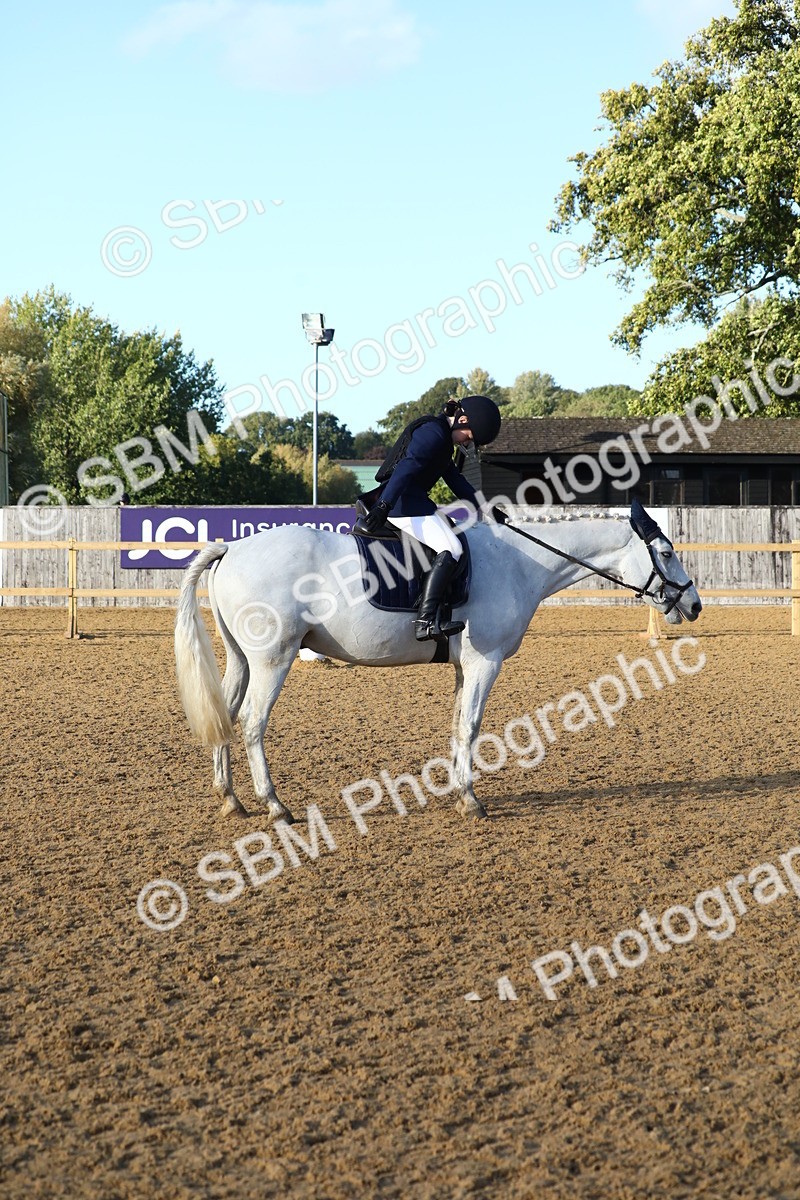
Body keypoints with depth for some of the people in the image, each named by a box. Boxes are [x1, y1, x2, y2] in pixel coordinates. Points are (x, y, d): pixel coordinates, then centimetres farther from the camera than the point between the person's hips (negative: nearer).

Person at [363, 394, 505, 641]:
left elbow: (455, 480, 28)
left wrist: (486, 508, 28)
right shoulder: (433, 432, -11)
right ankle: (426, 620, -34)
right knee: (451, 549, -22)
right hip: (405, 502, -11)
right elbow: (407, 467, -24)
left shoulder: (443, 437, 22)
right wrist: (384, 505, -34)